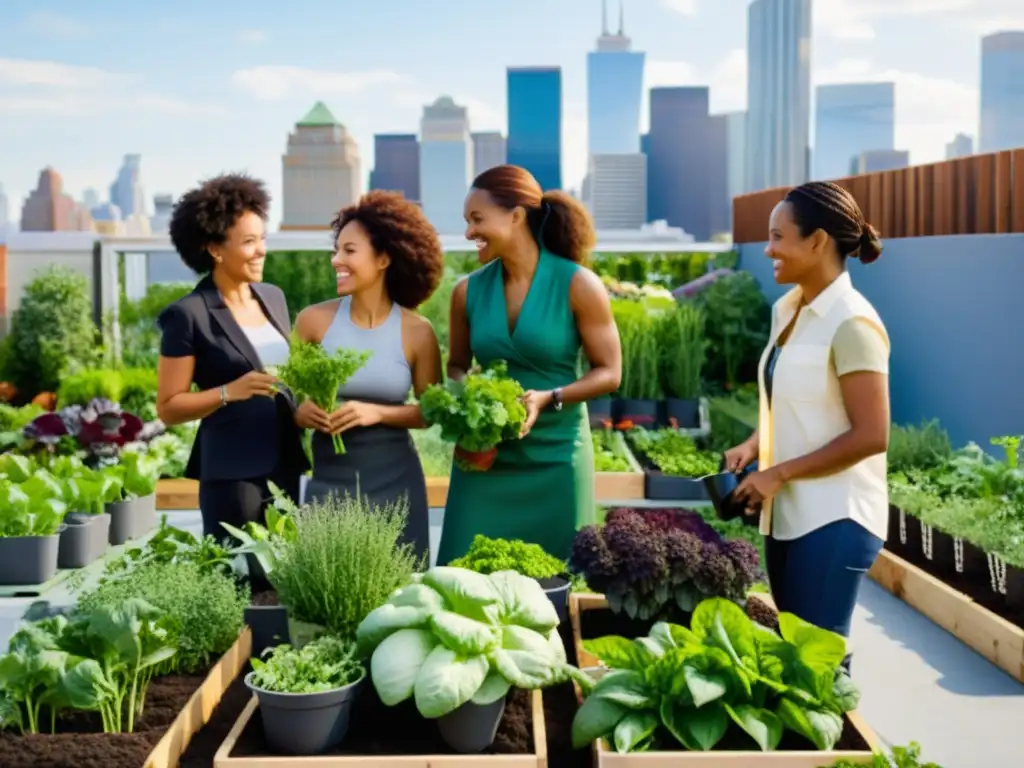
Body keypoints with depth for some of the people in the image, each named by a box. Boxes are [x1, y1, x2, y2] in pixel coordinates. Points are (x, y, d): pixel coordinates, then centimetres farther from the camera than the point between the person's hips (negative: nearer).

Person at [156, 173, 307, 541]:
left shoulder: (273, 297, 11)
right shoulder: (188, 314, -9)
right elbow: (168, 407, -7)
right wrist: (229, 392, -20)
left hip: (286, 467, 7)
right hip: (232, 475, -6)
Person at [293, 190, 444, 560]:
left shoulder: (417, 331, -5)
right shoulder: (314, 320, -3)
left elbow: (430, 410, 1)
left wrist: (377, 412, -14)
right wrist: (301, 412, -14)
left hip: (394, 480, 0)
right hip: (328, 478, 0)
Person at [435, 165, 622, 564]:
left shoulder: (578, 285, -8)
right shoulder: (468, 291, 1)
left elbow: (609, 373, -5)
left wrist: (549, 398, -19)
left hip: (555, 459, -2)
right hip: (484, 457, 3)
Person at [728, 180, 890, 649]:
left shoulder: (851, 323, -17)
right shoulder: (786, 309, 8)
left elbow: (870, 436, -19)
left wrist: (778, 474, -16)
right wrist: (754, 445, 2)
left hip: (834, 521, -8)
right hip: (788, 514, 8)